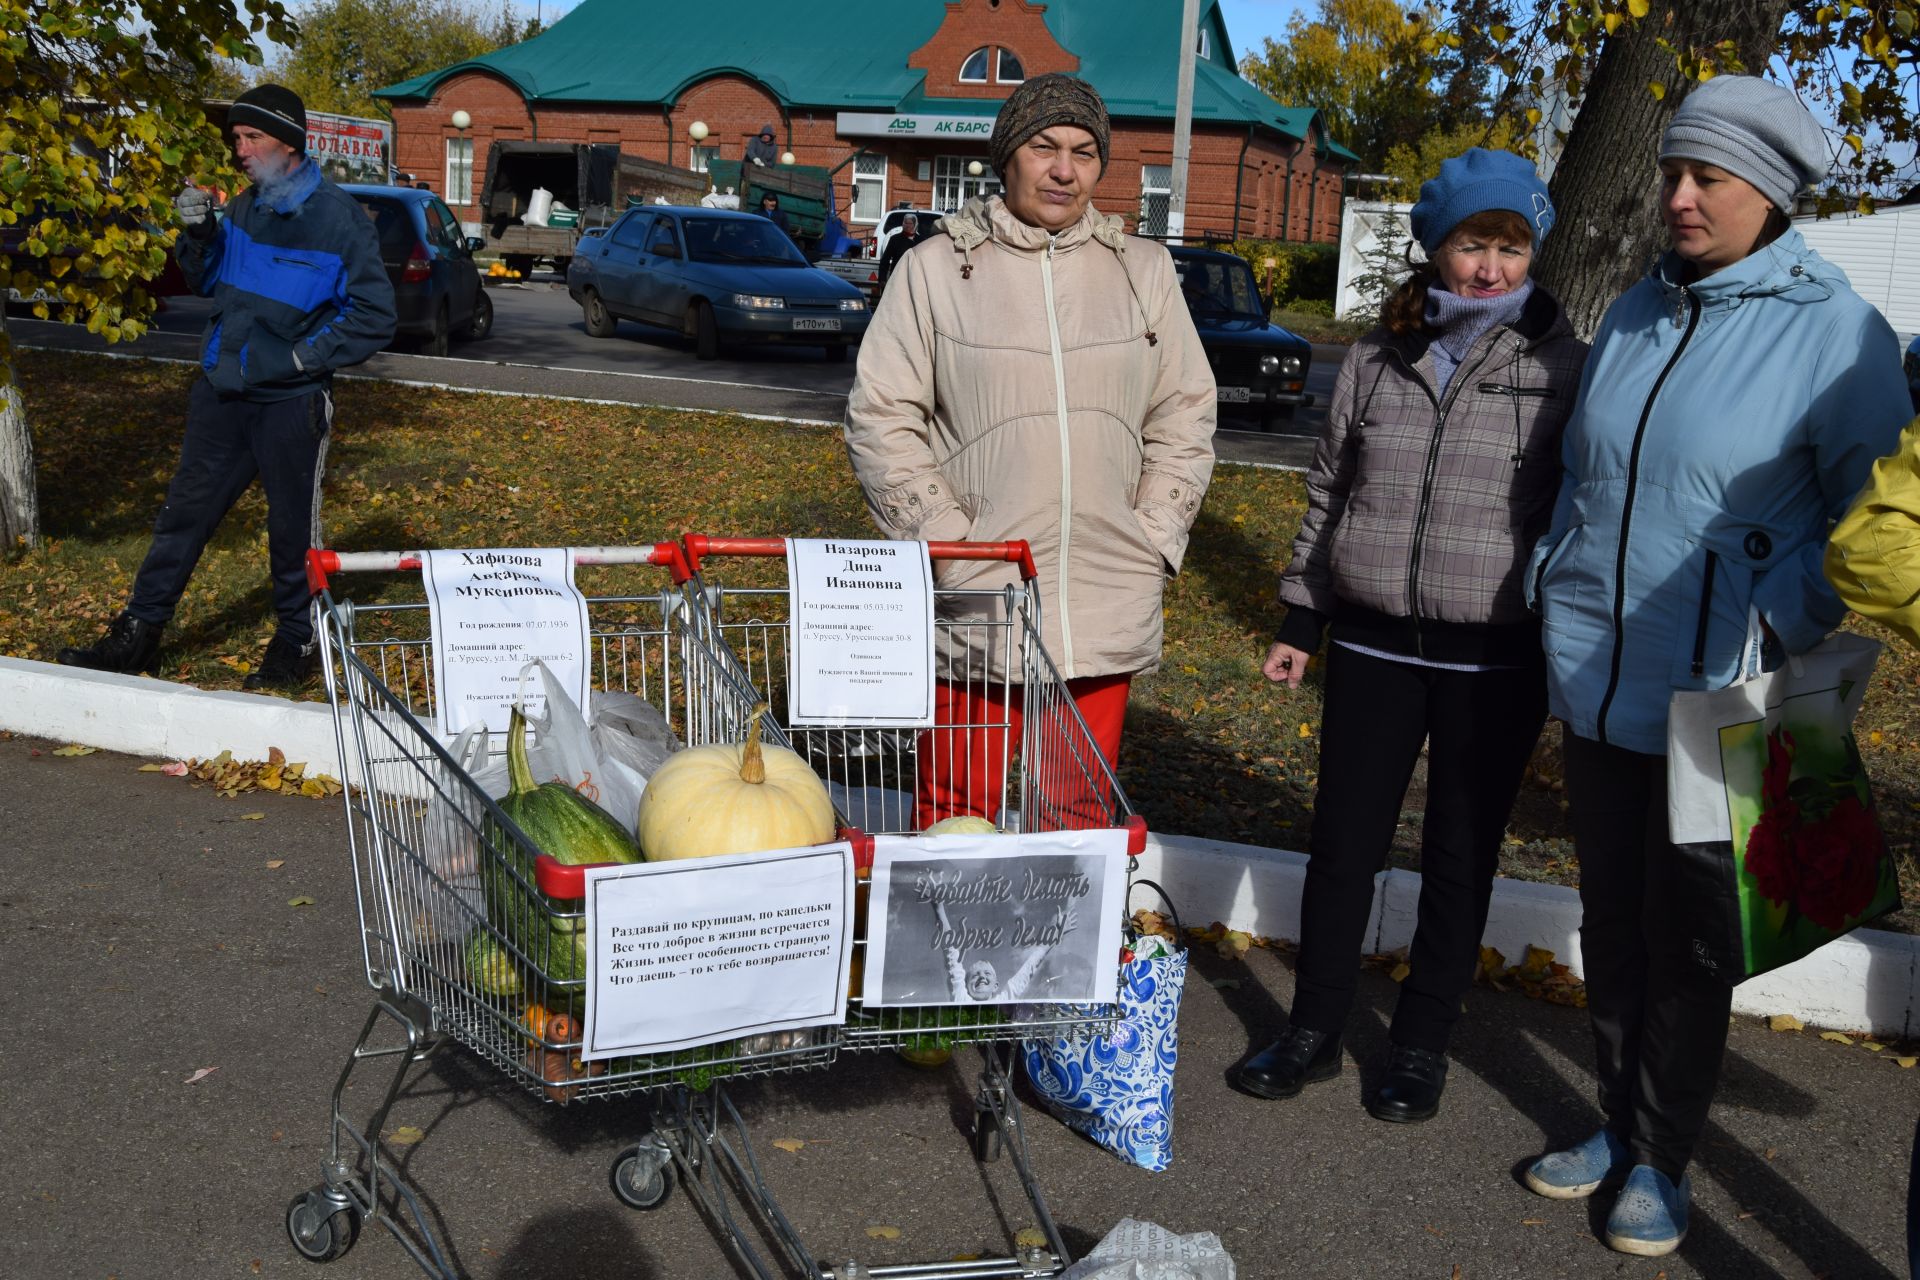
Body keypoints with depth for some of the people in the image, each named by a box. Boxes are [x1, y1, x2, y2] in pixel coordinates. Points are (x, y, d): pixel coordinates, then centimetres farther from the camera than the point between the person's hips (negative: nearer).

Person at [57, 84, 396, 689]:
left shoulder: (337, 217, -13)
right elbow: (211, 283, 16)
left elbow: (375, 316, -12)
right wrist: (198, 234, -3)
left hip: (290, 401, -6)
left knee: (293, 528, 7)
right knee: (185, 510, 11)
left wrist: (304, 355, -16)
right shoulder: (244, 207, 6)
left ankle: (297, 641, 24)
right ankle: (139, 632, 20)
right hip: (222, 391, 6)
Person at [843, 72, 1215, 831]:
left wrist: (1152, 545, 3)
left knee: (1079, 819, 13)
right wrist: (953, 548, -10)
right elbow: (880, 422, -1)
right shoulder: (936, 267, 0)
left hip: (1108, 618, 3)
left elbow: (1184, 419, 14)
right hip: (976, 607, -3)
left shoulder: (1144, 270, 10)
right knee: (953, 821, 4)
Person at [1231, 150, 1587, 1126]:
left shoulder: (1564, 366, -3)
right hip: (1374, 644, 2)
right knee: (1343, 843, 9)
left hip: (1497, 661, -2)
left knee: (1460, 859, 10)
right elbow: (1328, 494, 12)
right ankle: (1314, 1029, 26)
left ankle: (1422, 1044, 28)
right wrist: (1300, 622, 11)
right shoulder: (1376, 360, 6)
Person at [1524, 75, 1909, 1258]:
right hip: (1596, 683, 5)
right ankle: (1619, 1124, 34)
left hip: (1716, 704, -5)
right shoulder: (1634, 315, 7)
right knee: (1612, 922, 16)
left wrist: (1781, 635, -17)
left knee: (1684, 941, 8)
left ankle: (1663, 1159, 26)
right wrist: (1554, 589, 11)